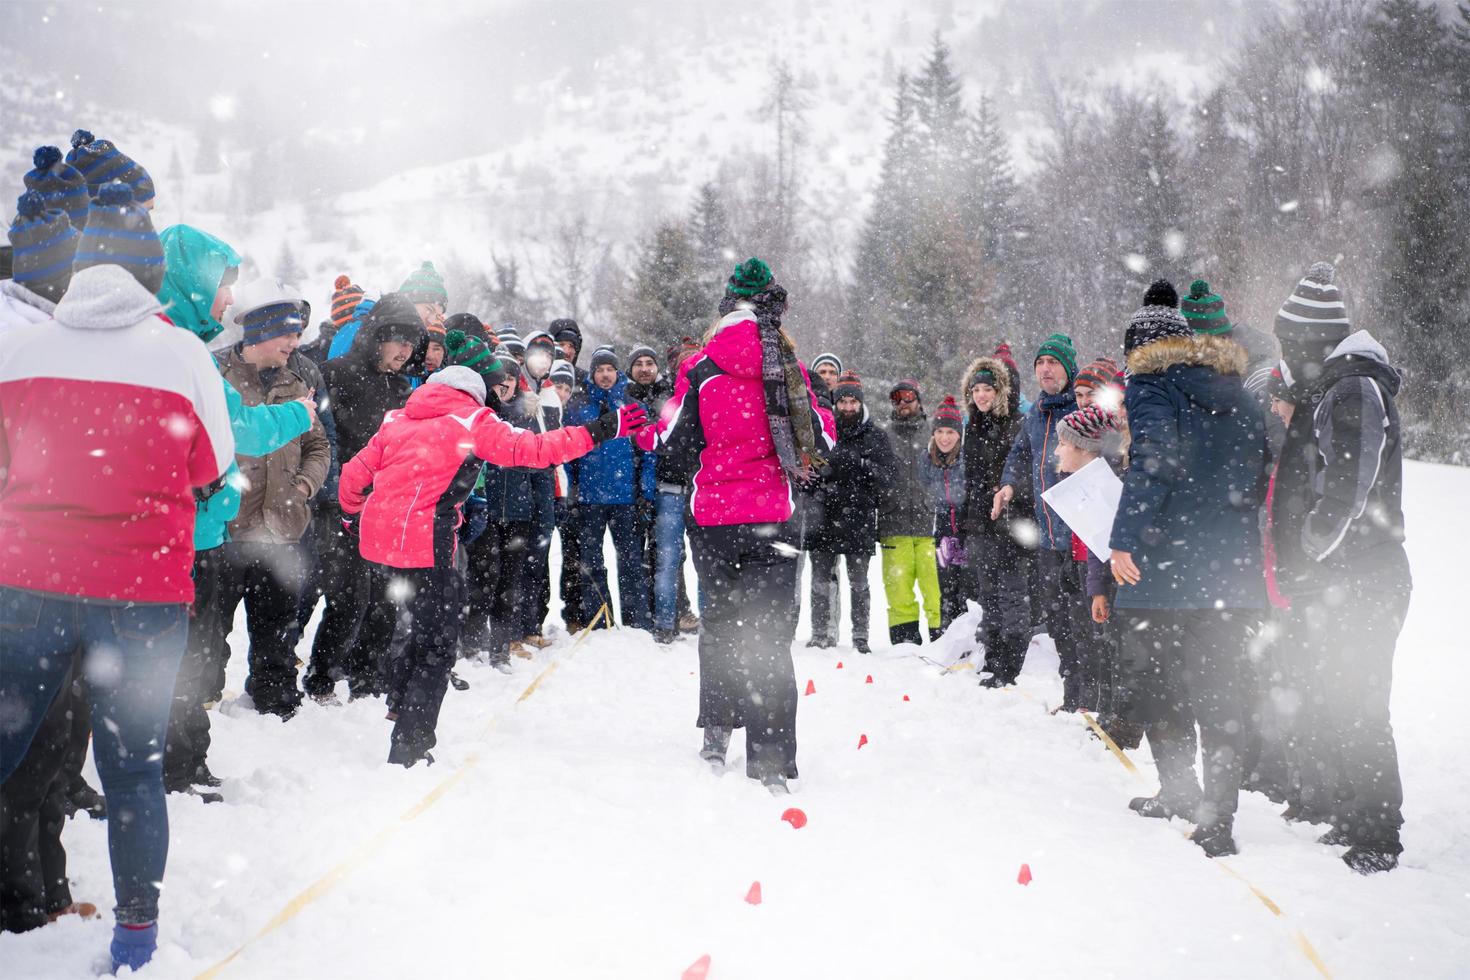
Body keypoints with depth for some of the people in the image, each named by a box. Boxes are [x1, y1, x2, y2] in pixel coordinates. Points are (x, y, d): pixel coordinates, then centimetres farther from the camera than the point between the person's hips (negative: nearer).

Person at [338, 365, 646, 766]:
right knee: (437, 645, 3)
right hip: (424, 543, -6)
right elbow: (529, 449, -7)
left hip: (376, 539, 6)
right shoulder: (472, 420, 3)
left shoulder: (397, 420, 18)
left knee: (421, 631, 23)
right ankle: (409, 752, 2)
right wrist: (600, 430, -5)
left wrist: (354, 517, 38)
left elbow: (353, 474, 20)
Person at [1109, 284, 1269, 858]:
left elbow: (1152, 460, -20)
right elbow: (1260, 477, 17)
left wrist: (1124, 540, -20)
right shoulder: (1239, 395, 16)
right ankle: (1217, 821, 5)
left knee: (1153, 683, 12)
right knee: (1222, 696, 6)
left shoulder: (1152, 385, -3)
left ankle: (1180, 793, 21)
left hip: (1165, 569, -5)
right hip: (1233, 573, 6)